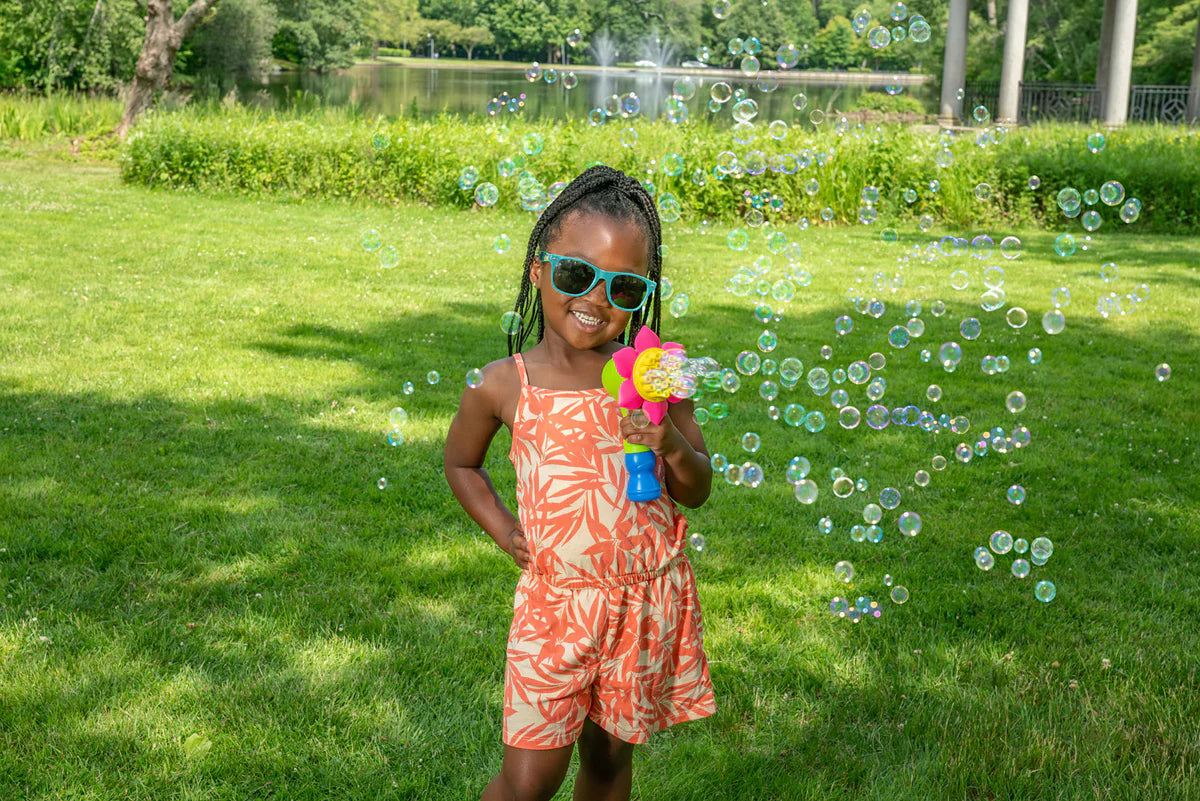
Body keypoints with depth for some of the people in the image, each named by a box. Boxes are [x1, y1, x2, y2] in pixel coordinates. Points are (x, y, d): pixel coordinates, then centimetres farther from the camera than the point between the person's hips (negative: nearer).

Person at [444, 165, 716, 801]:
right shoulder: (506, 386, -6)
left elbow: (698, 492, 3)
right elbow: (460, 463, 14)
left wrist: (673, 448, -19)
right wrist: (503, 530, 0)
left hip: (649, 600, 2)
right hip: (555, 600, -2)